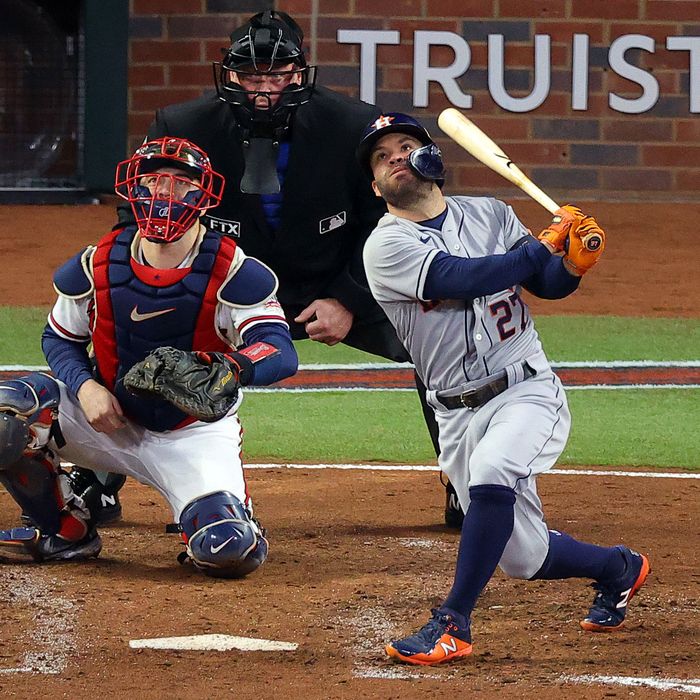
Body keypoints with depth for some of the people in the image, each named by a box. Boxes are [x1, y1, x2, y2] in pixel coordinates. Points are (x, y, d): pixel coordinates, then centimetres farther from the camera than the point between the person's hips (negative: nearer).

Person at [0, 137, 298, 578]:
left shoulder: (233, 273, -16)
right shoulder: (97, 266, -6)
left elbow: (282, 354, -27)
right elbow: (61, 338, 8)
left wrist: (222, 369, -49)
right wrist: (85, 387, -15)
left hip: (195, 436, -3)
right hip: (113, 421, 3)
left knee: (227, 551, -28)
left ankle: (236, 519, 14)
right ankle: (68, 532, 0)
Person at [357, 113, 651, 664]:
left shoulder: (489, 215, 6)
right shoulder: (388, 246, -6)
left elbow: (549, 284, 8)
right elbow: (464, 277, -19)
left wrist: (575, 263, -14)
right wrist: (547, 244, -13)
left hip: (528, 391, -1)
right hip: (458, 412, 1)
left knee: (492, 474, -33)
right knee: (522, 556, 6)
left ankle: (453, 624, -25)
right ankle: (618, 568, 37)